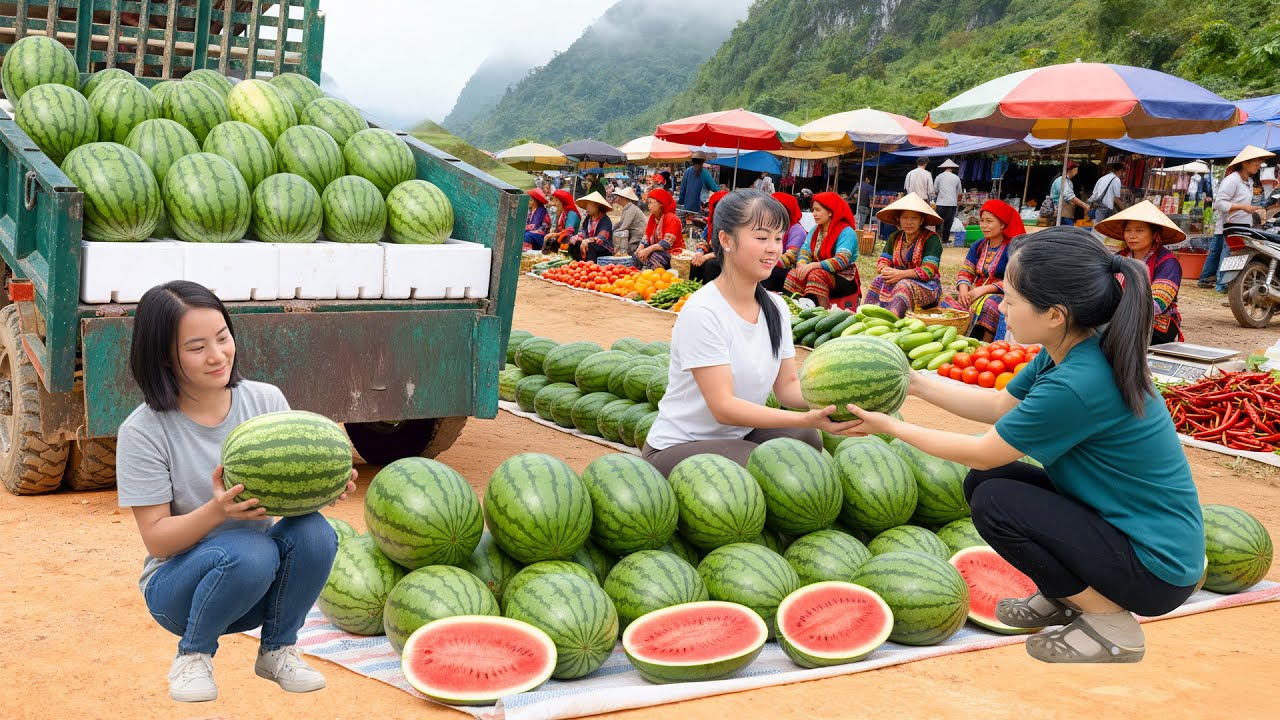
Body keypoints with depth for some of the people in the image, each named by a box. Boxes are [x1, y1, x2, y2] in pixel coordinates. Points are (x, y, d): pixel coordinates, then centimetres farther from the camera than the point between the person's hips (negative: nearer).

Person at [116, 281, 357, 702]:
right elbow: (156, 539, -14)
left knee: (313, 532, -28)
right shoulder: (143, 432, -14)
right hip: (178, 584, -3)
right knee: (249, 552, -36)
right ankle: (193, 656, -6)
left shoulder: (266, 400, -4)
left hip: (260, 588, 4)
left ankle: (278, 650, -3)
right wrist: (217, 510, -34)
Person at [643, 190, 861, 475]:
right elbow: (723, 407, -25)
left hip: (738, 438, 7)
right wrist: (806, 419, -34)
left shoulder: (775, 308, 2)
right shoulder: (702, 312, -22)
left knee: (806, 440, -20)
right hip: (677, 448, -6)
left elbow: (787, 385, 1)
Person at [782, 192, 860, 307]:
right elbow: (805, 251, 4)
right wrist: (802, 265, -21)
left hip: (845, 279, -7)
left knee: (816, 275, -33)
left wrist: (813, 265, -34)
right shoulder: (815, 231, 11)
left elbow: (842, 261, -25)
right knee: (794, 274, -17)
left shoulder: (846, 232, -13)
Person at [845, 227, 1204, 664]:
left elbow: (979, 453, -16)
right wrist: (913, 382, 9)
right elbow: (998, 405, 13)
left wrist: (890, 427, -6)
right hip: (1117, 523, 9)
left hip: (1157, 566, -8)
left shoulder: (1076, 384, -30)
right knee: (981, 481, 3)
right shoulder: (1077, 351, -4)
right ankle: (1062, 597, 17)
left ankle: (1110, 624, -2)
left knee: (994, 502, -15)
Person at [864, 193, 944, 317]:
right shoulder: (894, 238, 11)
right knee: (880, 281, -21)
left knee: (904, 285, -35)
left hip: (926, 285, -6)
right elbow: (882, 262, 5)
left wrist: (902, 274, -29)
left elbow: (929, 270, -18)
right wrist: (886, 270, -20)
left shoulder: (931, 238, -8)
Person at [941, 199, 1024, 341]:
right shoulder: (978, 246, 16)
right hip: (974, 293, 6)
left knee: (986, 305, -39)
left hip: (1001, 295, -6)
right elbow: (965, 272, 12)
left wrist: (984, 289, -22)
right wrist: (963, 288, -12)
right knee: (949, 302, -21)